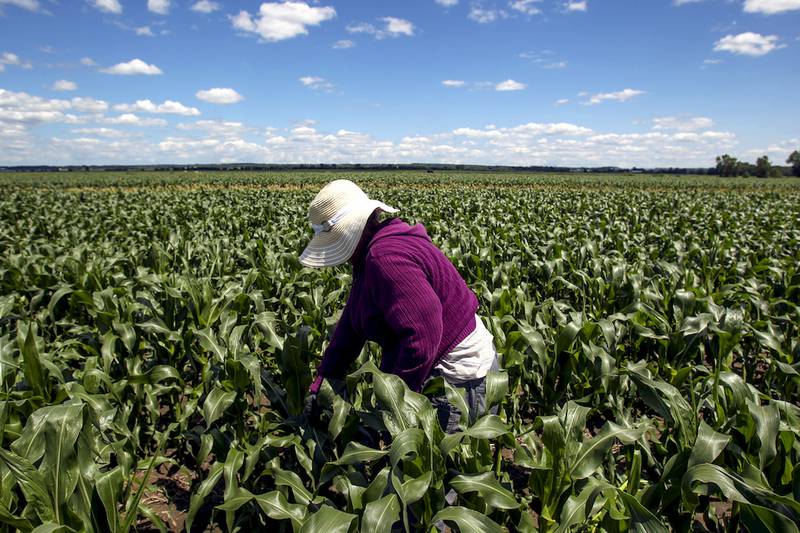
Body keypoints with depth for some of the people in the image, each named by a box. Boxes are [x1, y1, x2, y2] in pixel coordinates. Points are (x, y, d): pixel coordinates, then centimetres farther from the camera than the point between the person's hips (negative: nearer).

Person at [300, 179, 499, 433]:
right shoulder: (369, 256, 9)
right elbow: (350, 324, 11)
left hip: (459, 378, -10)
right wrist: (321, 383, 8)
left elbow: (423, 334, -32)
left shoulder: (386, 257, -26)